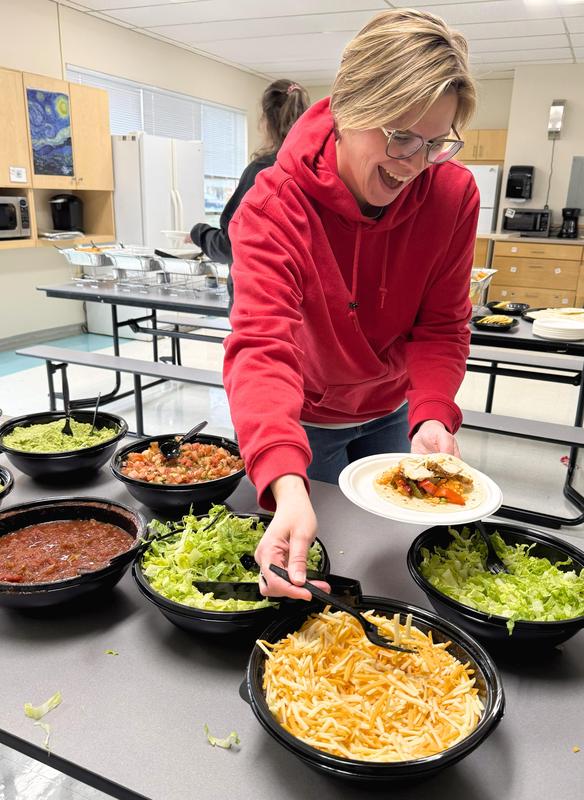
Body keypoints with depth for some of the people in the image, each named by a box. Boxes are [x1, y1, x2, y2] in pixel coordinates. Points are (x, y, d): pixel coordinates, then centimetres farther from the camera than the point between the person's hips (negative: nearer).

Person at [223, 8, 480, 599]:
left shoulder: (454, 194, -18)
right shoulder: (275, 206, -29)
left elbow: (441, 328, -13)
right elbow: (261, 344, -42)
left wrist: (432, 416, -33)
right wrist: (287, 488, -57)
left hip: (391, 411, 4)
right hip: (305, 416, -3)